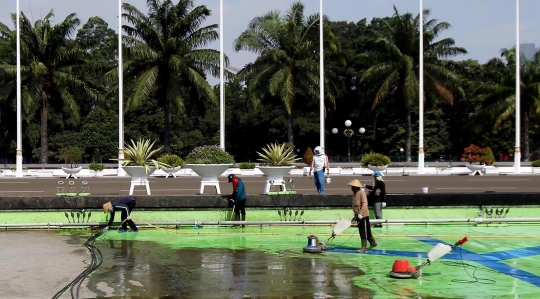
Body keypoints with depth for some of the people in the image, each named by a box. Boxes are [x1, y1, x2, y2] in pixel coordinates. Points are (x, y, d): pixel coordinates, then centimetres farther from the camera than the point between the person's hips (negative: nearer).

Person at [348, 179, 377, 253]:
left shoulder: (362, 193, -14)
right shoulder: (354, 194, 13)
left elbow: (364, 204, -22)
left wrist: (360, 213, -28)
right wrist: (355, 216, 22)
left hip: (363, 216, -10)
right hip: (358, 216, 10)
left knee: (364, 232, -4)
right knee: (361, 231, 14)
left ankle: (364, 247, -2)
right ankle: (373, 243, 27)